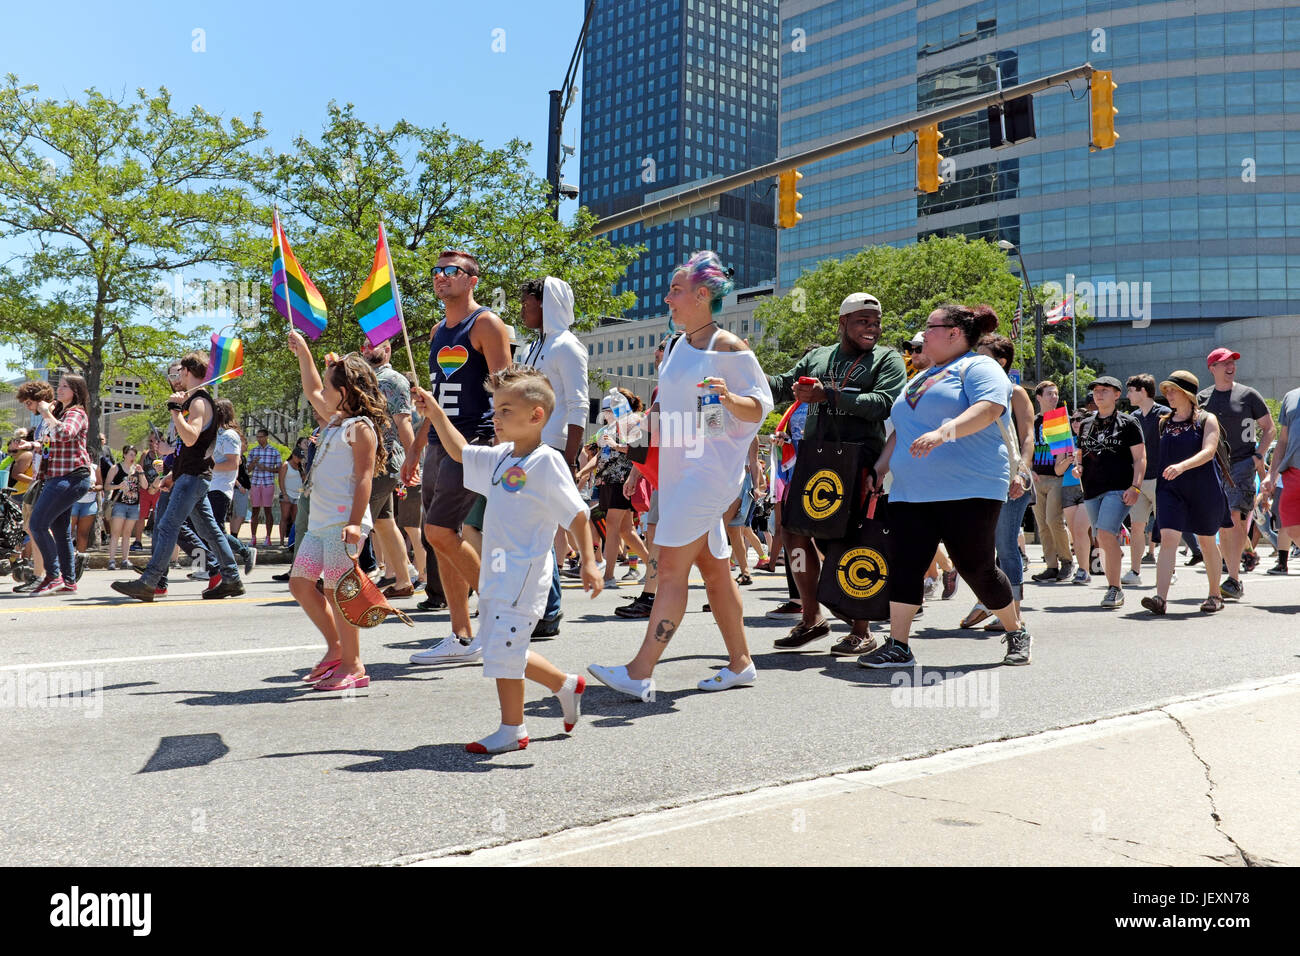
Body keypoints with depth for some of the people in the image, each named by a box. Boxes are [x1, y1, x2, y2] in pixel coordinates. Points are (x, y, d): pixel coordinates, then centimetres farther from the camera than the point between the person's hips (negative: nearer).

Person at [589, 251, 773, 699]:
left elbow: (759, 407, -12)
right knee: (712, 568, 12)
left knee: (672, 566, -12)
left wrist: (729, 397, -30)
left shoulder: (727, 347, -9)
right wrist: (654, 418, 13)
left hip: (710, 468, -9)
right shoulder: (680, 345, 15)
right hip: (678, 468, 9)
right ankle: (740, 663, 22)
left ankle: (640, 673, -11)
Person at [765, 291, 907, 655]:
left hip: (859, 461, -5)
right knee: (796, 529, 1)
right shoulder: (817, 358, 20)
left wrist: (828, 395, -21)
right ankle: (811, 618, 16)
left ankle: (861, 629, 7)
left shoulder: (888, 360, 5)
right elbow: (783, 385, 15)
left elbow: (882, 404, -11)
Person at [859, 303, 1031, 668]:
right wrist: (881, 466, 16)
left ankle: (1016, 633, 22)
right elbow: (901, 431, 29)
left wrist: (944, 431, -34)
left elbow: (990, 407, -21)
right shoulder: (920, 378, 25)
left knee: (976, 567, -1)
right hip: (911, 493, 7)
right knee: (905, 566, -3)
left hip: (968, 490, -7)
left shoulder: (979, 367, -1)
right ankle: (897, 647, 1)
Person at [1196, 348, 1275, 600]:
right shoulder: (1201, 398, 9)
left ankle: (1234, 580, -17)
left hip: (1242, 464, -3)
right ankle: (1234, 578, 15)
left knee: (1234, 518, -17)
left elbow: (1269, 428, 7)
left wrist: (1258, 455, -6)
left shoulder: (1248, 394, 3)